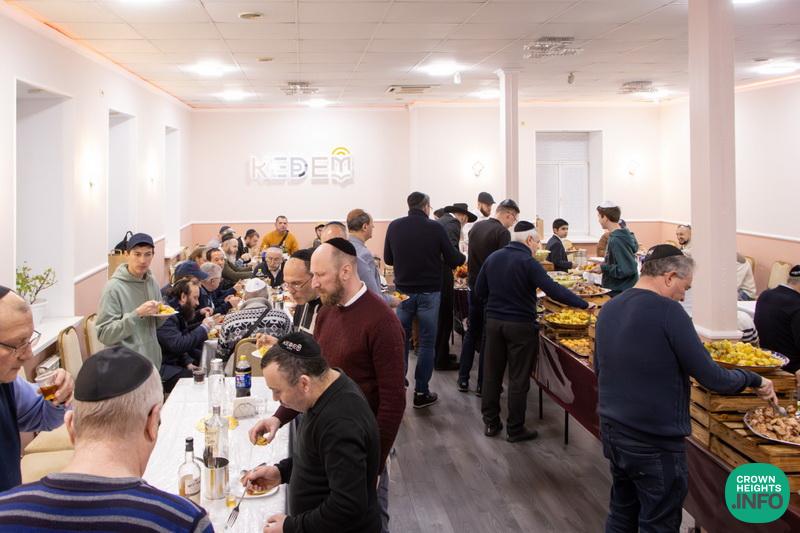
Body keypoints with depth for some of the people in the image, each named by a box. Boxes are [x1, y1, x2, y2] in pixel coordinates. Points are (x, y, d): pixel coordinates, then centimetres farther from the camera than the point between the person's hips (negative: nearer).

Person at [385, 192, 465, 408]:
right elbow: (453, 260, -6)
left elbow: (388, 259, 8)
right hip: (429, 292, -2)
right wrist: (461, 256, 16)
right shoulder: (435, 228, -10)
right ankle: (421, 392, 10)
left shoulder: (394, 226, -2)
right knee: (426, 342, 7)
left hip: (403, 291, 3)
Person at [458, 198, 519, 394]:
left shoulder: (476, 227, 7)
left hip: (473, 285, 7)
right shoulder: (502, 232, -15)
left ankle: (463, 380, 17)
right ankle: (482, 384, 6)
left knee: (472, 332, 16)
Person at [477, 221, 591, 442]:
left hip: (493, 322, 6)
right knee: (518, 379, 4)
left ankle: (490, 423, 22)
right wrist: (584, 304, -19)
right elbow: (553, 290, -23)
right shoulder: (527, 262, -15)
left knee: (492, 374, 14)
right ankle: (515, 429, 11)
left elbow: (479, 292, 8)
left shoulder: (492, 258, 4)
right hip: (520, 325, -6)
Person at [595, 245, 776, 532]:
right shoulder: (667, 311, -19)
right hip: (655, 444, -8)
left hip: (612, 432, 8)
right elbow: (713, 379, -17)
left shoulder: (609, 309, 4)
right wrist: (754, 380, -1)